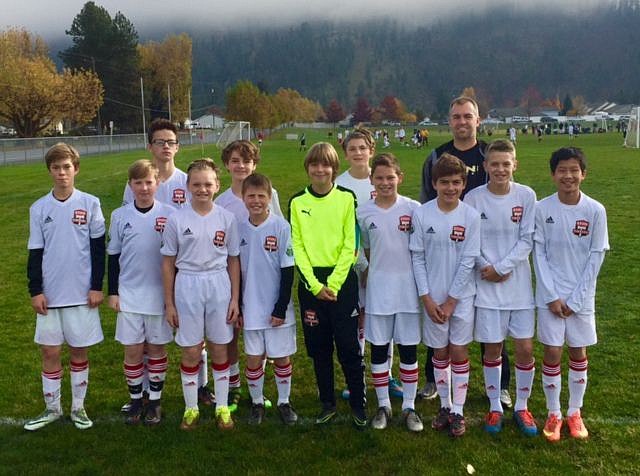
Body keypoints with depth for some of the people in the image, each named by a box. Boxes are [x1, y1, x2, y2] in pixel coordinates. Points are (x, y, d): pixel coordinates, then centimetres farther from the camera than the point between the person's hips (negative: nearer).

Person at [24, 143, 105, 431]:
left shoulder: (90, 204, -3)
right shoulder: (39, 209, 3)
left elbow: (98, 248, 0)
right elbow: (35, 253, 5)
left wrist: (97, 286, -4)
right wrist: (35, 291, -1)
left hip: (82, 293, -1)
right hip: (50, 294, 2)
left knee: (79, 350, 8)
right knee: (50, 352, 7)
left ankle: (78, 407, 23)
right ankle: (52, 408, 23)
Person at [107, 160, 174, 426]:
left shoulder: (169, 214, -5)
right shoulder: (120, 216, 1)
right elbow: (113, 256, 7)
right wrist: (113, 292, 4)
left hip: (160, 293, -1)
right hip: (129, 294, 1)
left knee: (156, 347, 9)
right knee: (132, 349, 7)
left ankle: (155, 401, 23)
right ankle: (135, 400, 23)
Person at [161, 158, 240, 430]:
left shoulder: (227, 218, 0)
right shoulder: (176, 219, -3)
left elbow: (233, 261, 5)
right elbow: (168, 263, 1)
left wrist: (235, 298, 2)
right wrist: (169, 303, 0)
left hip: (219, 286, 1)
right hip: (187, 286, -1)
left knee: (220, 348, 9)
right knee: (191, 352, 7)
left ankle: (222, 406, 24)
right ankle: (191, 408, 24)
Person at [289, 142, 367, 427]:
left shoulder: (347, 198, -1)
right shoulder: (297, 202, 4)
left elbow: (351, 245, -4)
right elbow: (296, 247, 1)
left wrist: (333, 283, -12)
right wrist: (314, 284, -9)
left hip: (342, 280, -2)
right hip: (310, 282, 2)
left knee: (349, 346, 1)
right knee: (319, 347, 9)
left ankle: (358, 404, 15)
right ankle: (327, 404, 23)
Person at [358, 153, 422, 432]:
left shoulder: (413, 208, -4)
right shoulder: (363, 213, -1)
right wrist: (381, 267, 4)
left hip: (408, 288, -1)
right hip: (378, 290, 1)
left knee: (409, 348, 8)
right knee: (378, 348, 8)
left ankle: (409, 407, 22)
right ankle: (383, 405, 25)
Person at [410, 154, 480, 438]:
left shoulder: (471, 216, -9)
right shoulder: (421, 214, -7)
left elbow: (468, 261, -8)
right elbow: (417, 257, -3)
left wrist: (450, 301, -9)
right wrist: (426, 298, -8)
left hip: (461, 296, -1)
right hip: (433, 297, 1)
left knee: (459, 352, 6)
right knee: (440, 353, 12)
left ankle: (458, 411, 18)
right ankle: (444, 406, 28)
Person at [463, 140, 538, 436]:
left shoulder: (526, 196, -3)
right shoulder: (473, 198, -5)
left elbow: (527, 240, -4)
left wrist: (501, 268, -12)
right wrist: (485, 267, -14)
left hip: (519, 285, 1)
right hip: (486, 287, -1)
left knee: (525, 348, 3)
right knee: (492, 348, 6)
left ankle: (521, 407, 24)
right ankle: (495, 407, 25)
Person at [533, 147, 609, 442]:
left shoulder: (595, 211, -7)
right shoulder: (542, 208, -7)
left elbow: (596, 257, -4)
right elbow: (538, 254, -4)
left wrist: (575, 299, -8)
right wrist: (552, 296, -10)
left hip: (581, 296, 1)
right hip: (550, 295, -1)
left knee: (578, 353, 10)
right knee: (552, 353, 3)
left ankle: (575, 412, 27)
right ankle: (554, 414, 19)